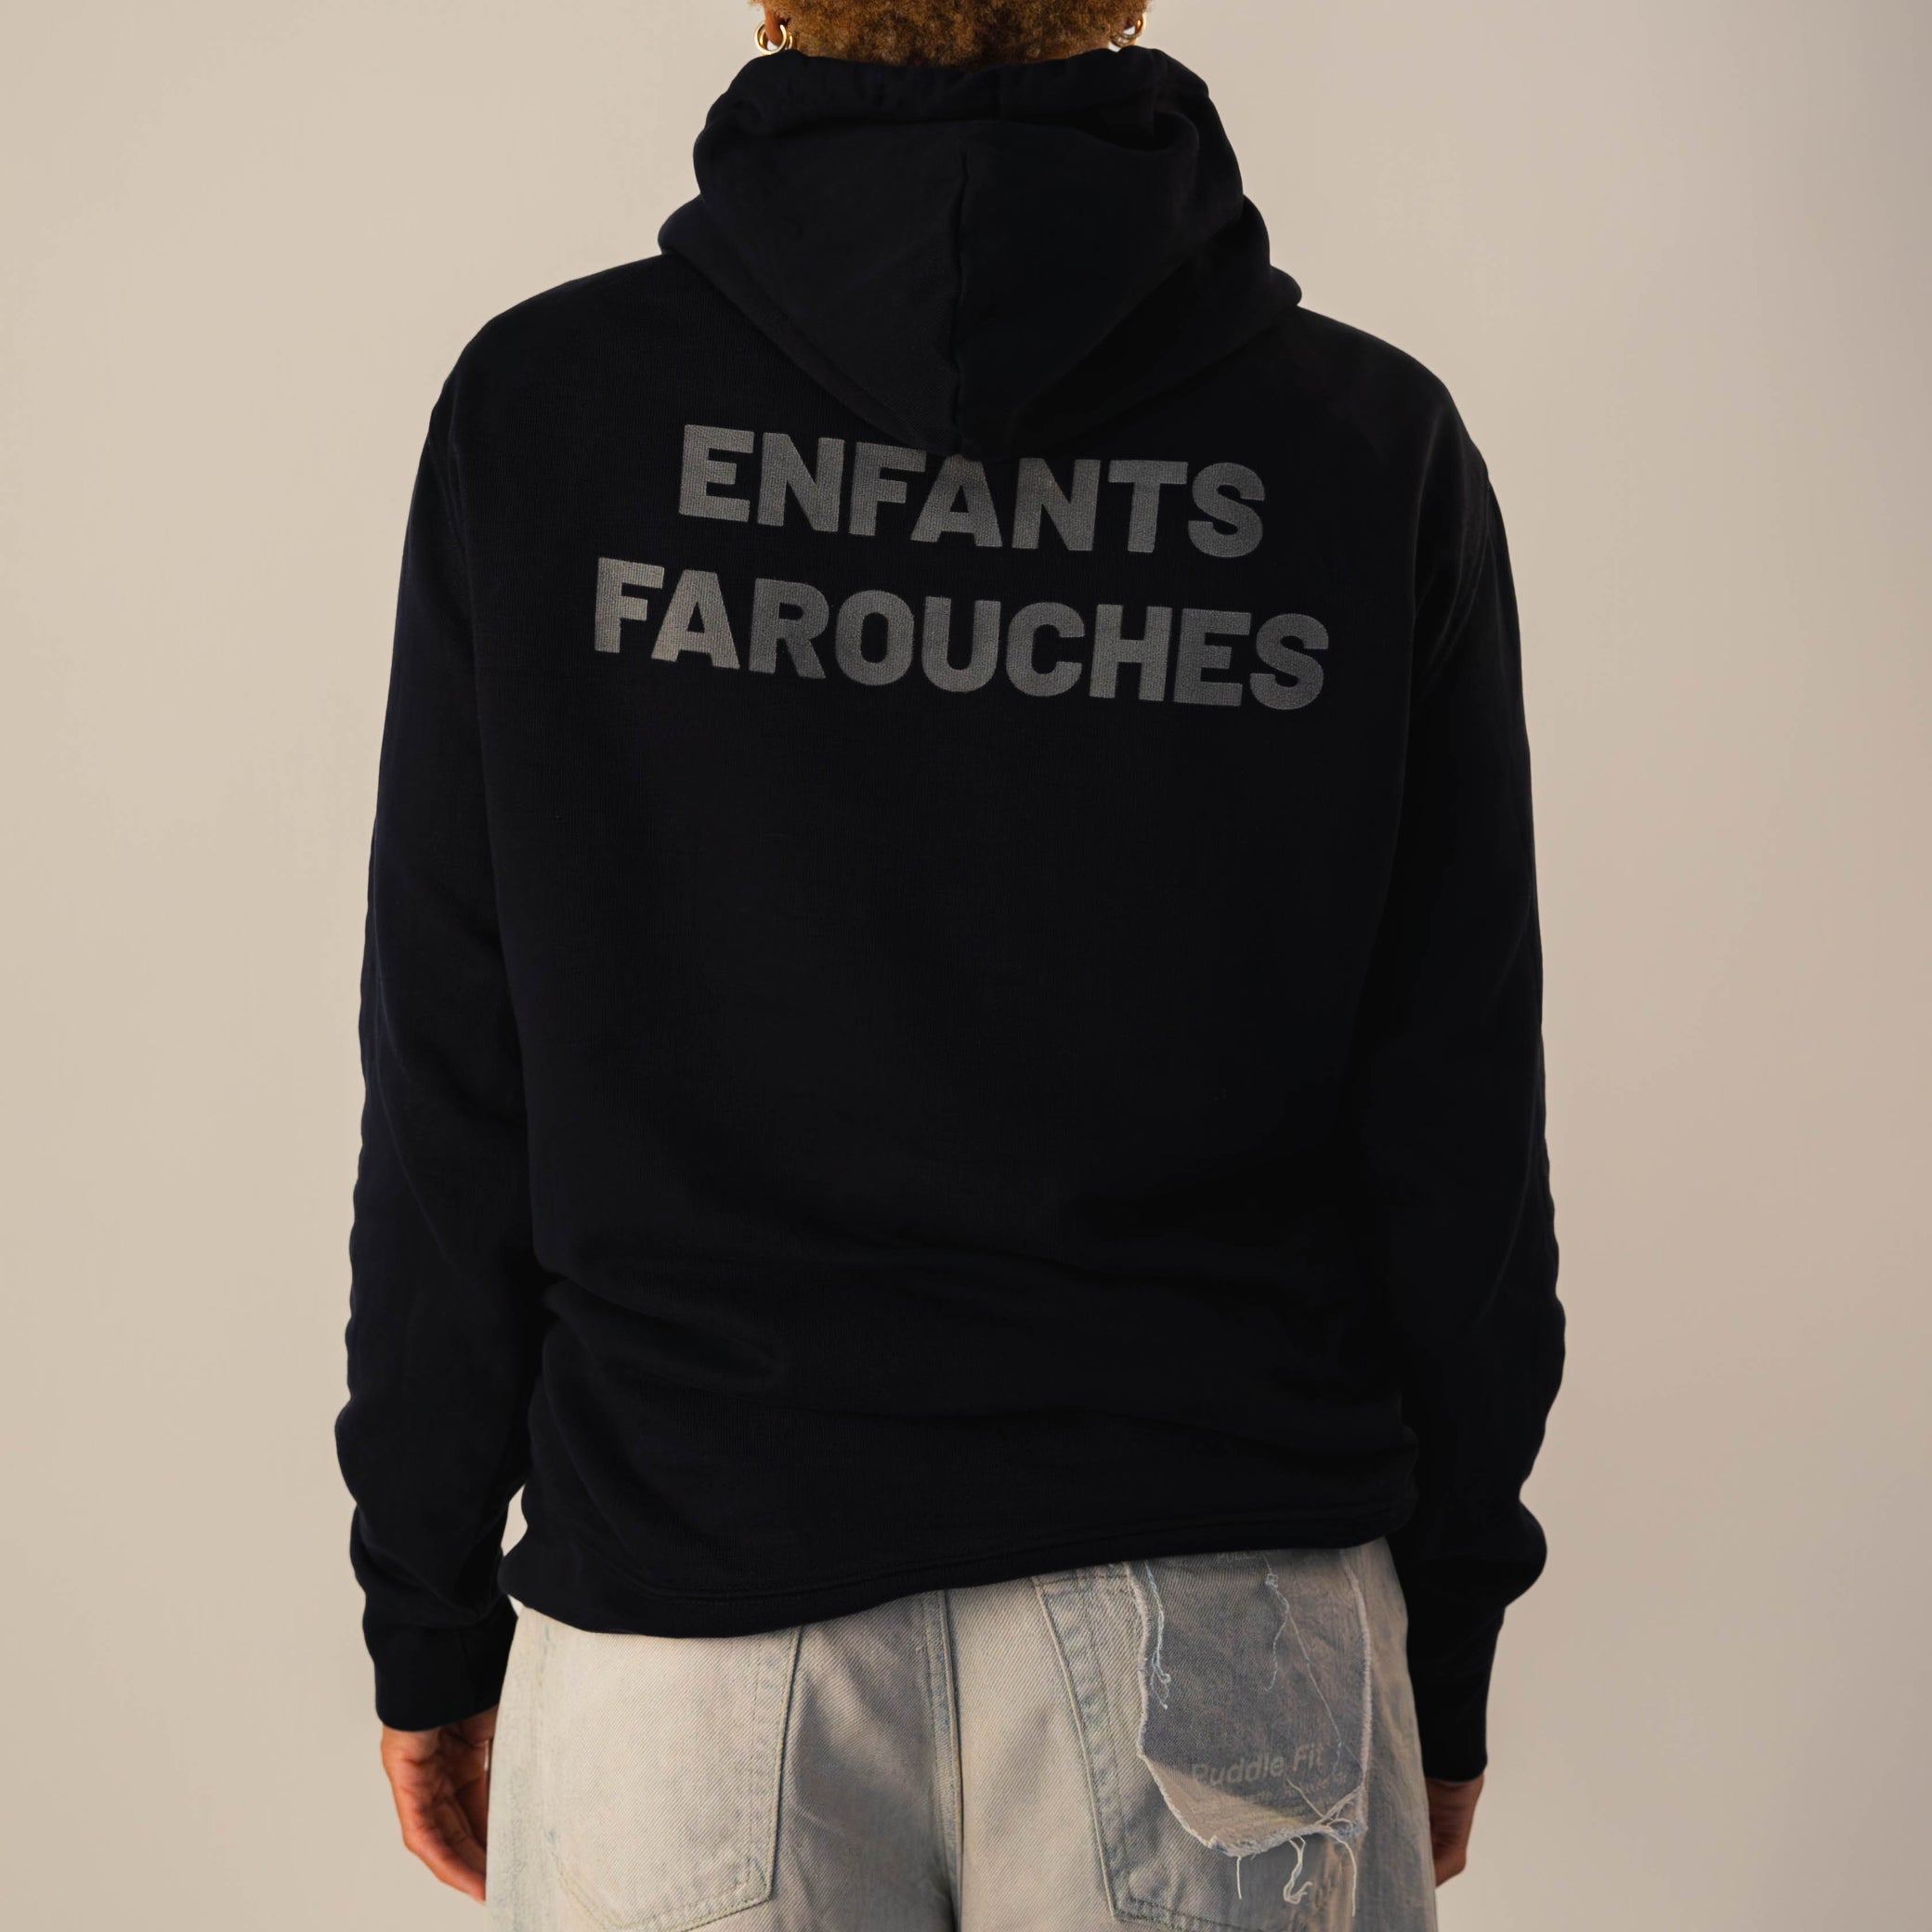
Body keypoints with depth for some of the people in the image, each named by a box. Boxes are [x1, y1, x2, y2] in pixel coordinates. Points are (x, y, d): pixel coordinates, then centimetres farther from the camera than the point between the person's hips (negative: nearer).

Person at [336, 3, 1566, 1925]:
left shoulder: (541, 404, -5)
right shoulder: (1378, 446, -4)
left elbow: (448, 1106, -4)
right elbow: (1456, 1136, -2)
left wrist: (431, 1620, 8)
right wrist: (1447, 1644, 11)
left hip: (687, 1632, 0)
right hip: (1223, 1612, 1)